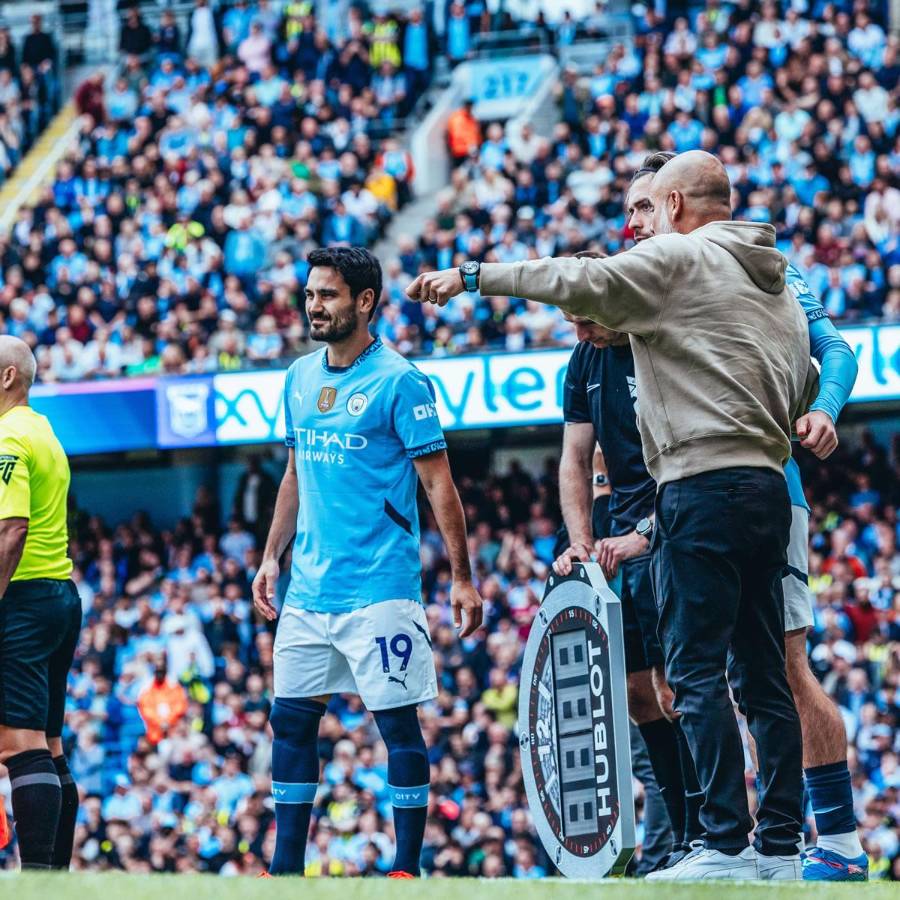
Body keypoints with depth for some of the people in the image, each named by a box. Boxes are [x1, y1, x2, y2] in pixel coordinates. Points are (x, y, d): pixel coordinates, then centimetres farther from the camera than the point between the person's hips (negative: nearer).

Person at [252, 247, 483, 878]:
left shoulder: (399, 381, -8)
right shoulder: (300, 378, 12)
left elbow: (439, 484, -8)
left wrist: (463, 578, -11)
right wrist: (272, 557, 15)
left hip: (379, 589, -7)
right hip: (308, 589, 7)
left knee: (398, 721, -4)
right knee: (291, 719, 7)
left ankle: (407, 868, 3)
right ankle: (286, 868, 13)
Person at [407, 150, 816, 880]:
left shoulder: (678, 258, -3)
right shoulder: (777, 284, 22)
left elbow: (580, 282, -15)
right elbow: (805, 389, 22)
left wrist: (469, 276, -13)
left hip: (703, 486, -9)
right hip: (768, 487, 9)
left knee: (698, 672, -9)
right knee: (763, 676, 9)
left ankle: (727, 845, -14)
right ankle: (781, 846, 8)